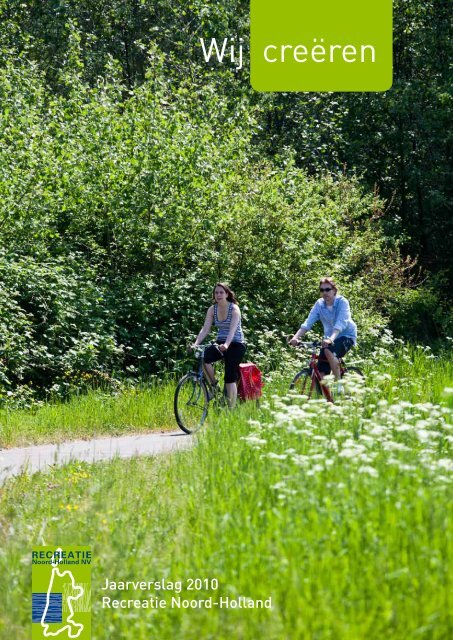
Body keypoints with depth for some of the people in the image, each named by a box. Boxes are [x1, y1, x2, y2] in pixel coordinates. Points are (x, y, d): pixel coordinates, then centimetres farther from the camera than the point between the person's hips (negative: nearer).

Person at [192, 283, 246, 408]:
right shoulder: (212, 309, 1)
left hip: (236, 344, -4)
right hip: (220, 343, 4)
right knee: (202, 357, -25)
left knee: (230, 378, -12)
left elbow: (232, 329, -27)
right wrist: (196, 344, -22)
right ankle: (214, 385, -5)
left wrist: (226, 345, -45)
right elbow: (205, 329, -6)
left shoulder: (234, 309, -13)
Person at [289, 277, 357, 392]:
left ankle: (339, 384, -23)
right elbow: (308, 323, -14)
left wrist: (331, 338, -48)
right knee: (321, 373, -8)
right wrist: (296, 337, -29)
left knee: (329, 351, -35)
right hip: (329, 338, 5)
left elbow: (340, 323, -32)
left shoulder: (342, 302, -18)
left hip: (347, 336, -5)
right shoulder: (319, 304, -6)